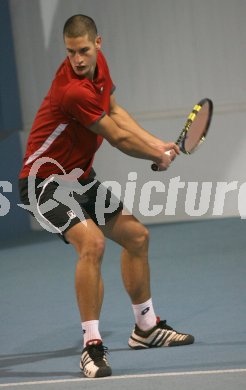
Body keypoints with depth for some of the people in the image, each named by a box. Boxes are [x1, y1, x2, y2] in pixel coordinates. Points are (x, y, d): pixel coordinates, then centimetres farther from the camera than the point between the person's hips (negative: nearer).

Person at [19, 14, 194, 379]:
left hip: (80, 177, 10)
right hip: (47, 180, -10)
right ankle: (92, 345, -25)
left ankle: (146, 327, 35)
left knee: (136, 236, 18)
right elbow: (118, 138, -18)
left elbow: (115, 111, 15)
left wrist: (158, 144, 7)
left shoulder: (99, 62, -2)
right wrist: (159, 156, -1)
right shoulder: (73, 90, -30)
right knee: (91, 242, -32)